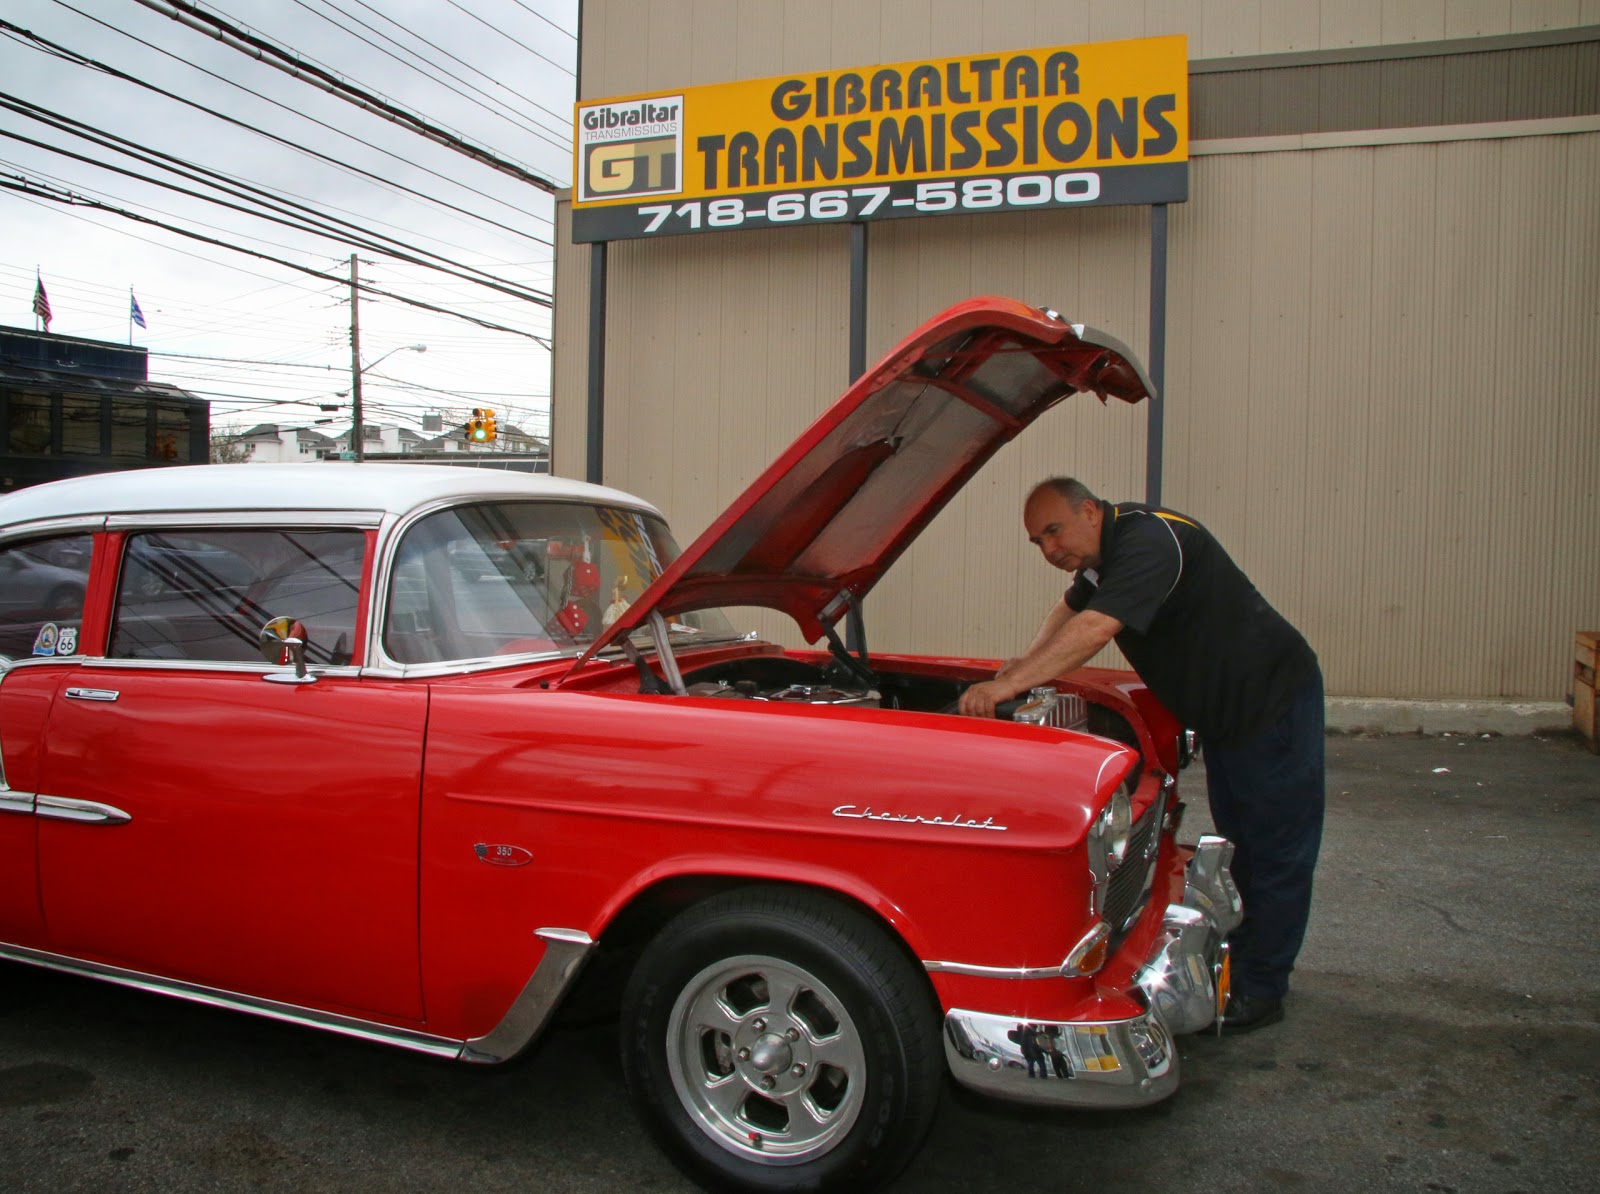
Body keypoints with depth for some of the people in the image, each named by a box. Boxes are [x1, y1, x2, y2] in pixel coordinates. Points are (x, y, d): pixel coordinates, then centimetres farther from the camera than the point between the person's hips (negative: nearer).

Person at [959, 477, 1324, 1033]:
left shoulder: (1147, 541, -27)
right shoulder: (1106, 547, 4)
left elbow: (1095, 629, -39)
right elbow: (1070, 608, 22)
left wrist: (1006, 685, -42)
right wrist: (1027, 663, 6)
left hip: (1274, 699, -10)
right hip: (1223, 710, 10)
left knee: (1275, 850, -1)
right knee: (1240, 844, 18)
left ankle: (1261, 991, 7)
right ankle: (1239, 964, 31)